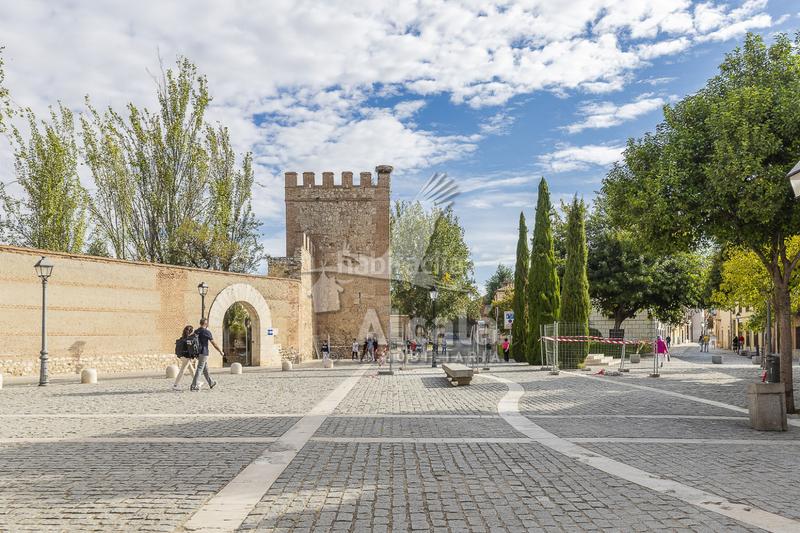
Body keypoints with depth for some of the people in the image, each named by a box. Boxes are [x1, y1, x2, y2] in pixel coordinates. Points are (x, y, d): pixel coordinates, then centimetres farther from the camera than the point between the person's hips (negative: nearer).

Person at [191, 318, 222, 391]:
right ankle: (194, 386, -10)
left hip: (198, 353, 7)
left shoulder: (196, 332, 8)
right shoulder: (206, 332, -10)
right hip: (204, 353, -7)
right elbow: (214, 344, -7)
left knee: (205, 369, 16)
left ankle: (211, 383, 28)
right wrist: (221, 352, 2)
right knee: (199, 369, -7)